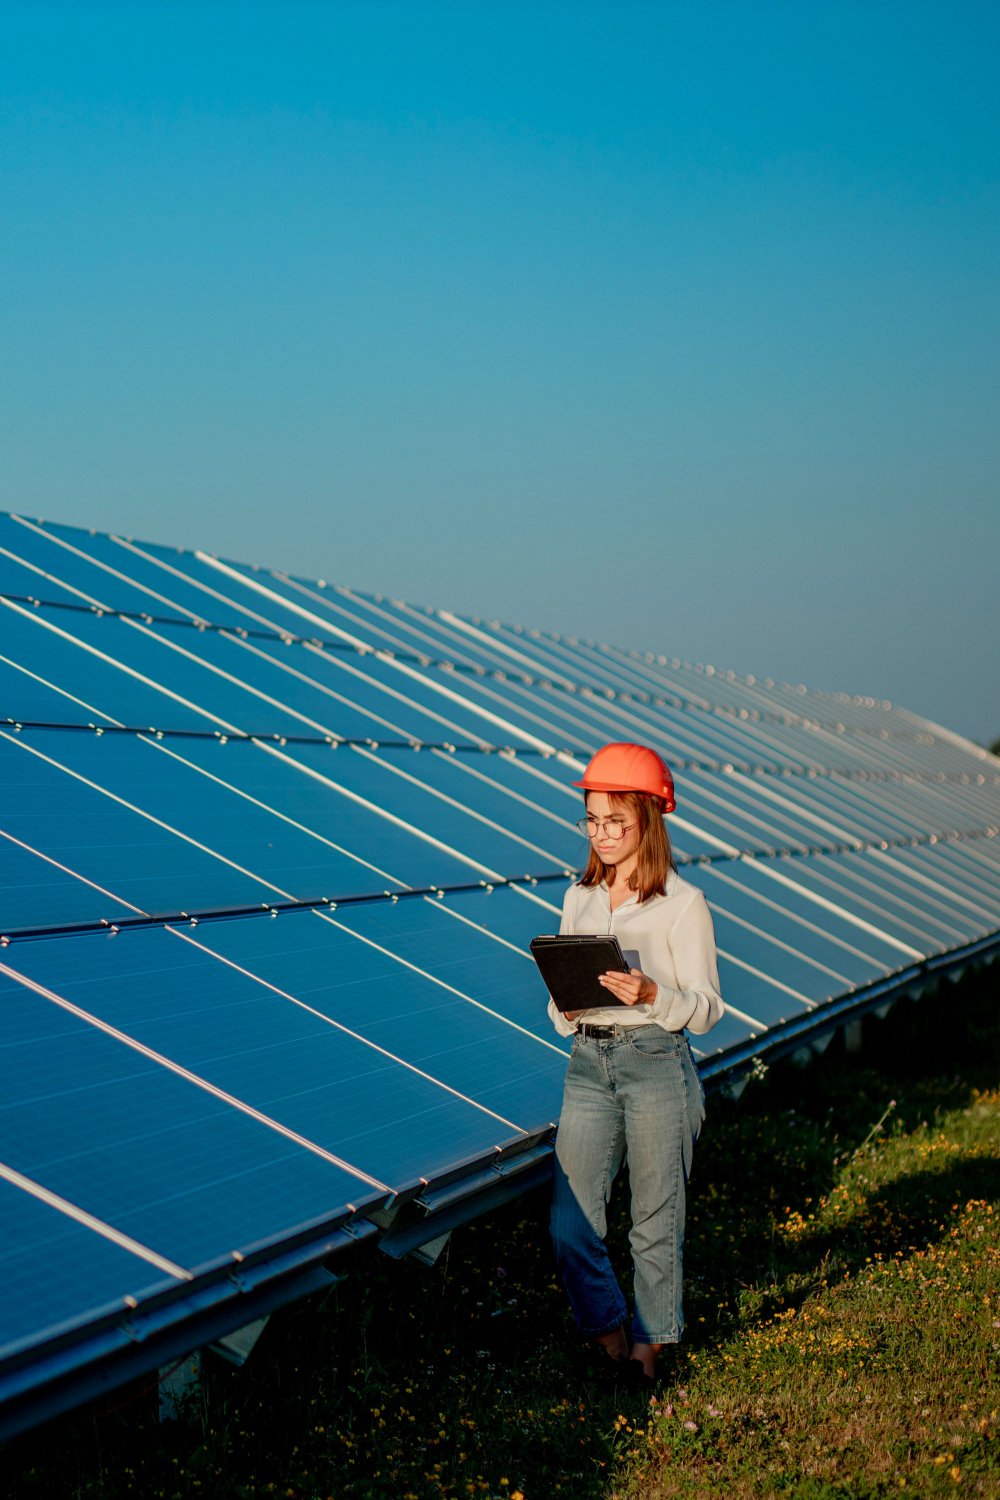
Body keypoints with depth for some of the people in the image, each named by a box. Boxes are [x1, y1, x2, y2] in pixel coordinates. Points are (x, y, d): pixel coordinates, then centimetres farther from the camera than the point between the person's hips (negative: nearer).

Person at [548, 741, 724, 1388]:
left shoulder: (682, 904, -3)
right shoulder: (580, 898, 12)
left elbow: (706, 1009, -5)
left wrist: (651, 994, -23)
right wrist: (566, 1008, -5)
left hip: (656, 1063, -4)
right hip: (589, 1061, 5)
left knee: (655, 1219, 4)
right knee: (571, 1223, -1)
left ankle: (648, 1345, 19)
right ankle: (609, 1337, 17)